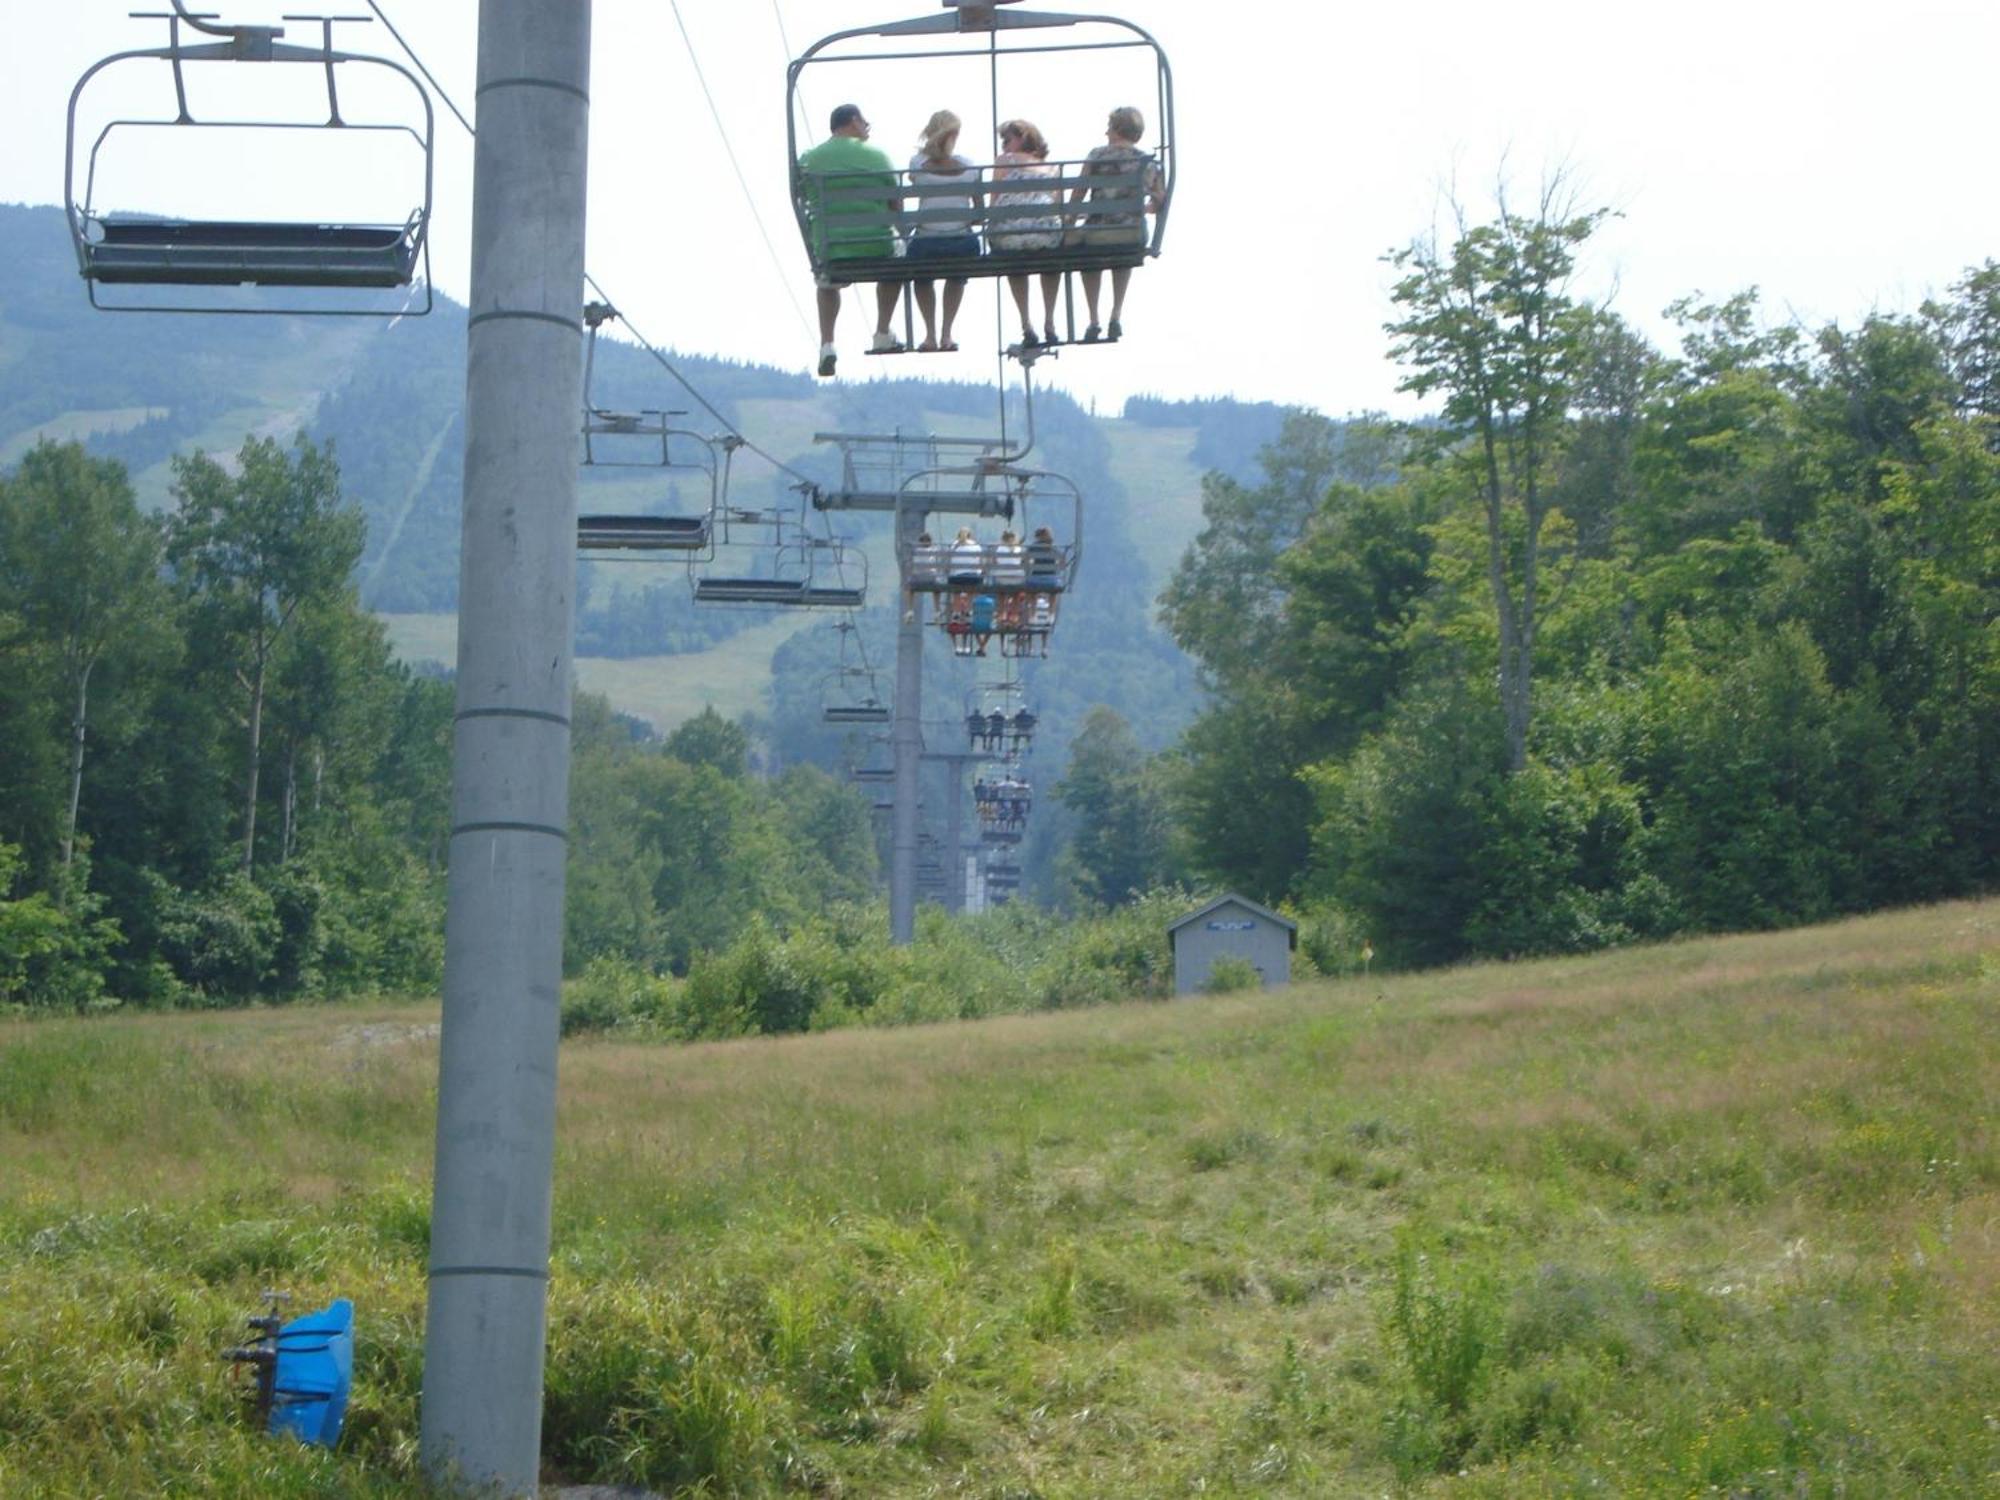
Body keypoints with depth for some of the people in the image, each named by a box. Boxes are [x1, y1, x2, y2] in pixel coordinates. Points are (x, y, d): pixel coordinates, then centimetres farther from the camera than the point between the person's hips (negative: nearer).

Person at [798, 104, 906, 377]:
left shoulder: (809, 160, 0)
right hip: (876, 248, -1)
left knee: (827, 283, 36)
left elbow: (804, 202, 9)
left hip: (830, 251, 1)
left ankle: (826, 343, 18)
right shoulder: (876, 157, -2)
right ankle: (883, 335, 33)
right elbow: (896, 206, 2)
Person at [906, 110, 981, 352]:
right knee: (958, 275, 35)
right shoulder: (968, 166, -2)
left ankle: (930, 334, 24)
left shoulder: (918, 164, -5)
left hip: (925, 245, -1)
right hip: (964, 245, 1)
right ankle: (947, 334, 26)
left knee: (921, 276, 34)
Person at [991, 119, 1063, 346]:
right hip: (1045, 232, 1)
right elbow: (1057, 207, 16)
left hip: (1008, 234, -1)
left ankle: (1027, 323, 28)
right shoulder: (1051, 167, 20)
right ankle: (1049, 323, 34)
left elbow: (994, 203, 8)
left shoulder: (1005, 161, 11)